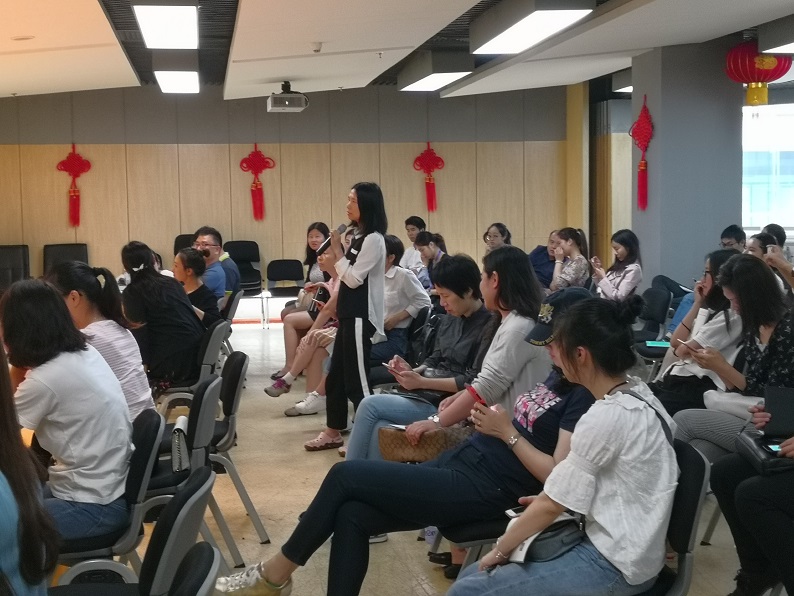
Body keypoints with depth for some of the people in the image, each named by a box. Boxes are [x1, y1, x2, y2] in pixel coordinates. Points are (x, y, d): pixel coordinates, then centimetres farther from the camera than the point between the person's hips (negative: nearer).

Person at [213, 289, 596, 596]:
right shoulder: (558, 378, 15)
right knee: (351, 515, -6)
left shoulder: (583, 397, -14)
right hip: (462, 463, 9)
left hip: (483, 490, -9)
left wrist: (507, 431, -15)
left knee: (345, 476, -8)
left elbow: (558, 476, -20)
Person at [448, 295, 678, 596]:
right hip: (623, 549, 9)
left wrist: (500, 549, 0)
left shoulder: (606, 416, -23)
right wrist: (548, 501, 11)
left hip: (614, 565, -9)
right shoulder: (638, 394, 4)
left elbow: (552, 504, -14)